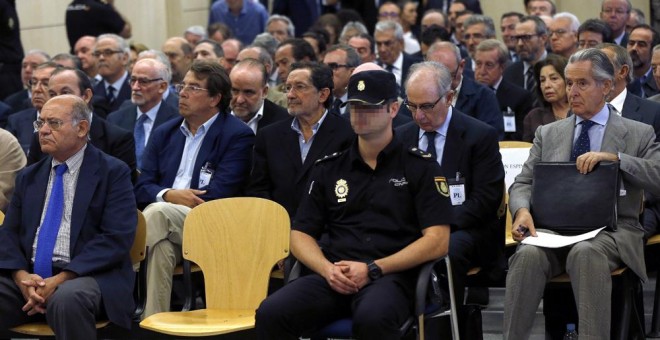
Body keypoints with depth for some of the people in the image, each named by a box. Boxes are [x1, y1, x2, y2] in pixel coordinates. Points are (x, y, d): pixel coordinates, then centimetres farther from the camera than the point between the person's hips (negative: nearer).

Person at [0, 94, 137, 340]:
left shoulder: (112, 172, 2)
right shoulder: (29, 177, 19)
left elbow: (116, 238, -9)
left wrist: (62, 279, -17)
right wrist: (21, 275, -10)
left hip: (86, 275, -4)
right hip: (30, 276, 4)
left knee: (67, 298, -37)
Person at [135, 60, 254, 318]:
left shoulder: (238, 135, 1)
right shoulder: (164, 132, 20)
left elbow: (217, 196, -9)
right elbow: (142, 188, 12)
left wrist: (164, 202, -8)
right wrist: (169, 195, -12)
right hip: (165, 224, 4)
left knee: (157, 214, -34)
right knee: (161, 246, -33)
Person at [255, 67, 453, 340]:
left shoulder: (420, 167, 9)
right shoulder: (328, 169, 21)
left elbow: (437, 241, 0)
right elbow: (301, 235, 18)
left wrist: (373, 269, -10)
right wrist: (327, 269, -5)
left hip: (390, 277, -3)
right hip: (334, 278, 3)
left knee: (373, 318, -40)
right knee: (271, 314, -27)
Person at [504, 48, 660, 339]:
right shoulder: (548, 134, 20)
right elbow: (523, 183, 13)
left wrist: (615, 157, -16)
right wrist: (522, 210, -11)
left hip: (611, 230, -2)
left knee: (585, 253, -38)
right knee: (528, 255, -32)